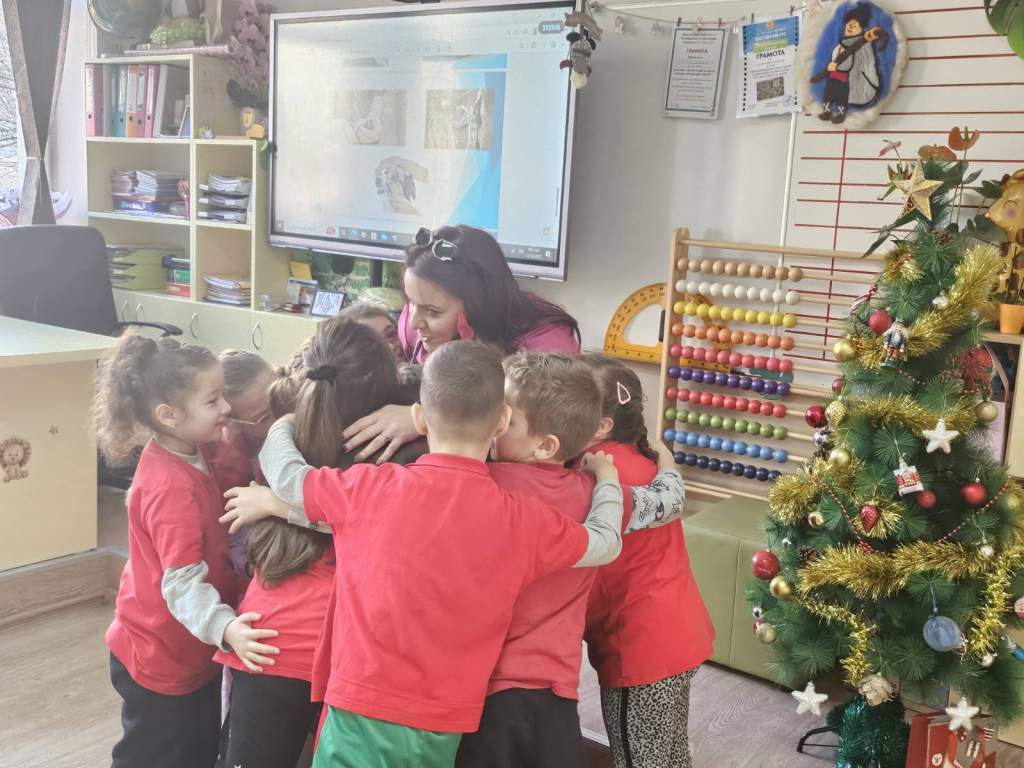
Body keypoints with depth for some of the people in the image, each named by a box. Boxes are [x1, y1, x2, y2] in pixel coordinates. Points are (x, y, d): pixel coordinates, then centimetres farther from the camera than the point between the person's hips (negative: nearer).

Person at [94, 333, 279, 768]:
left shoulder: (193, 453, -3)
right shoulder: (172, 488, -30)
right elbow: (183, 581, -33)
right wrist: (224, 627, -48)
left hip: (193, 655, 9)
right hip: (161, 662, -9)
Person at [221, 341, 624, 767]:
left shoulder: (370, 488, -10)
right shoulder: (525, 522, -7)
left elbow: (285, 473, 7)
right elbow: (605, 543, 10)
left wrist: (284, 425, 29)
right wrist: (605, 479, 30)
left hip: (363, 716, -2)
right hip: (444, 731, 2)